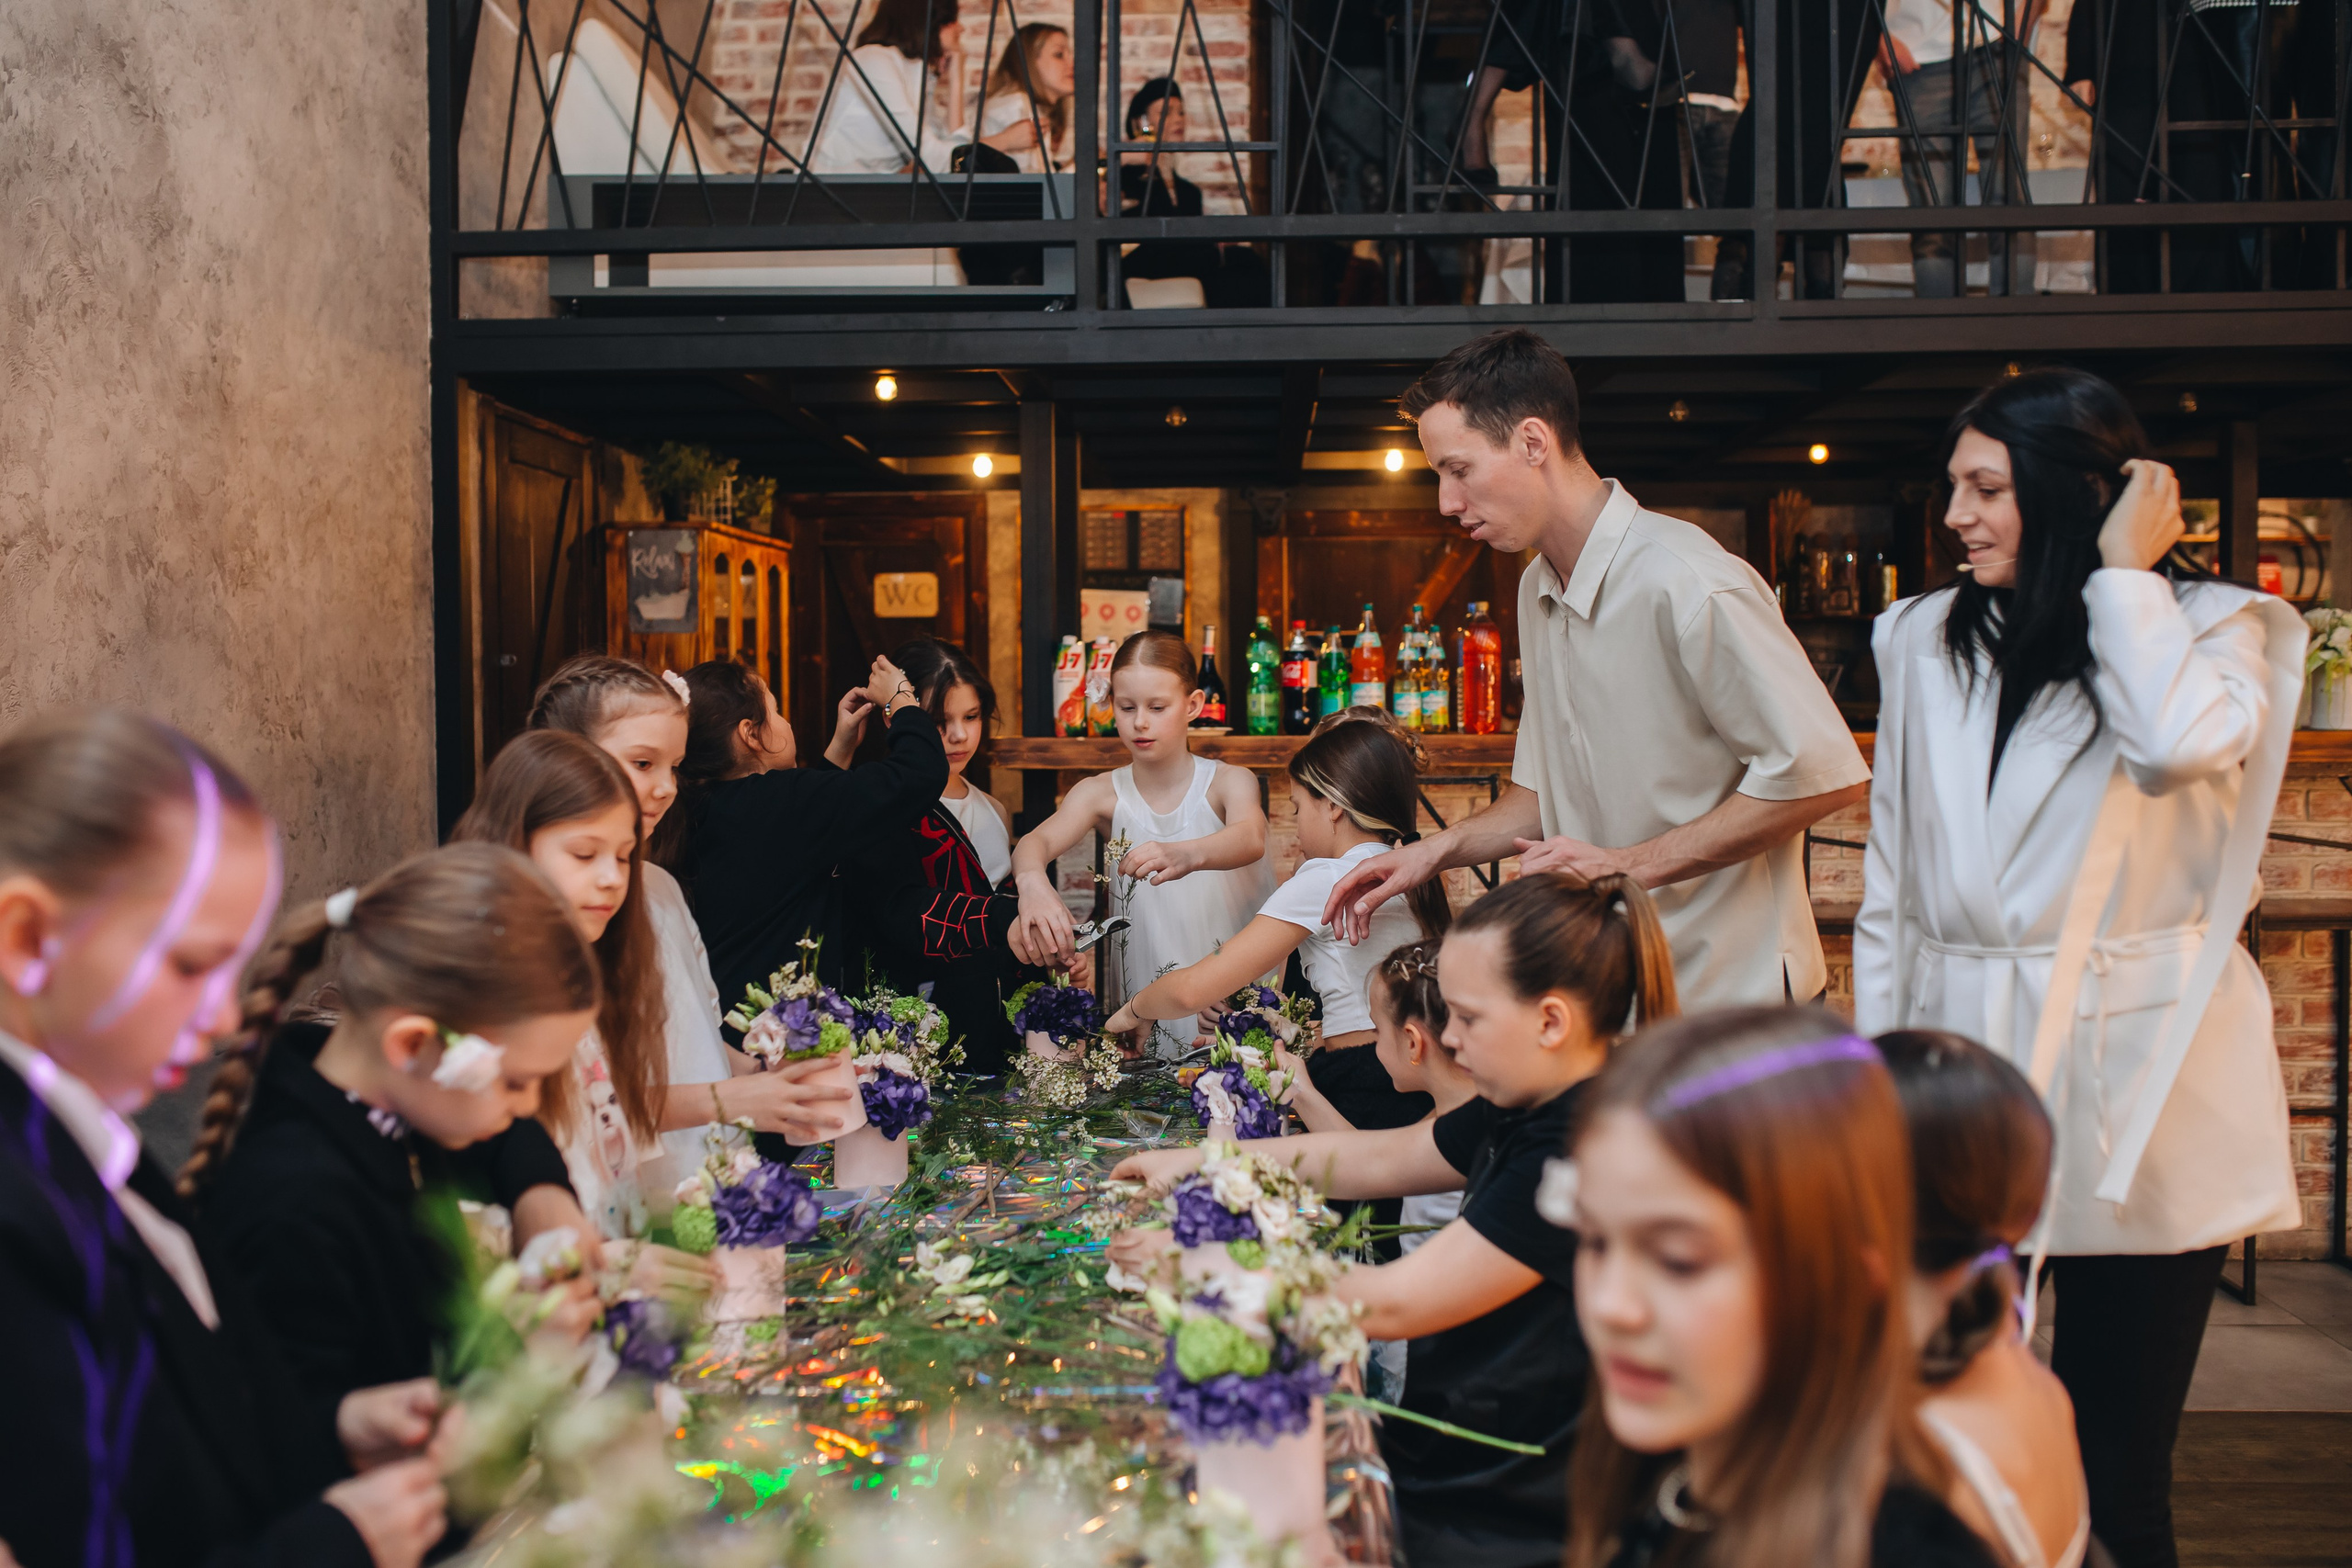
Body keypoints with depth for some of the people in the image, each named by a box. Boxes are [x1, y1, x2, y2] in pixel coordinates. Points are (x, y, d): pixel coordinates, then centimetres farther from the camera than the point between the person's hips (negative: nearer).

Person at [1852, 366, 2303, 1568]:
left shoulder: (2209, 629, 3)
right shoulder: (1926, 643, 11)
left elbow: (2185, 744, -22)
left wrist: (2126, 571, -8)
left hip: (2129, 1096, -2)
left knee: (2116, 1468, 4)